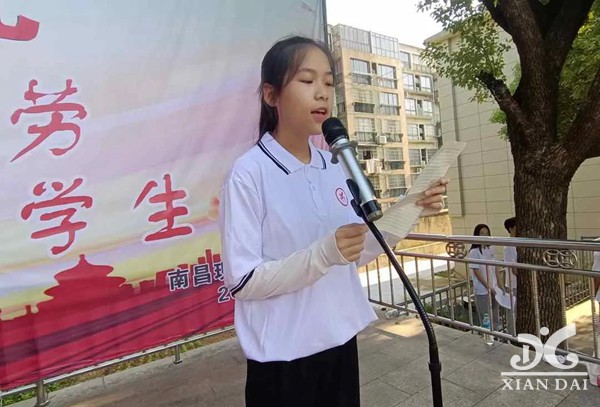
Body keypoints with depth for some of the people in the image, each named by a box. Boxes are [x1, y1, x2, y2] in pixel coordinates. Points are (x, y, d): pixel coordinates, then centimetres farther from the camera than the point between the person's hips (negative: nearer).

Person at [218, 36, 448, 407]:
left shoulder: (336, 166, 1)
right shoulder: (249, 173, -17)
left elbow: (354, 256, 6)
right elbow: (241, 281, -17)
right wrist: (322, 254, -29)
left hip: (340, 342, 6)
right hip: (283, 356, -5)